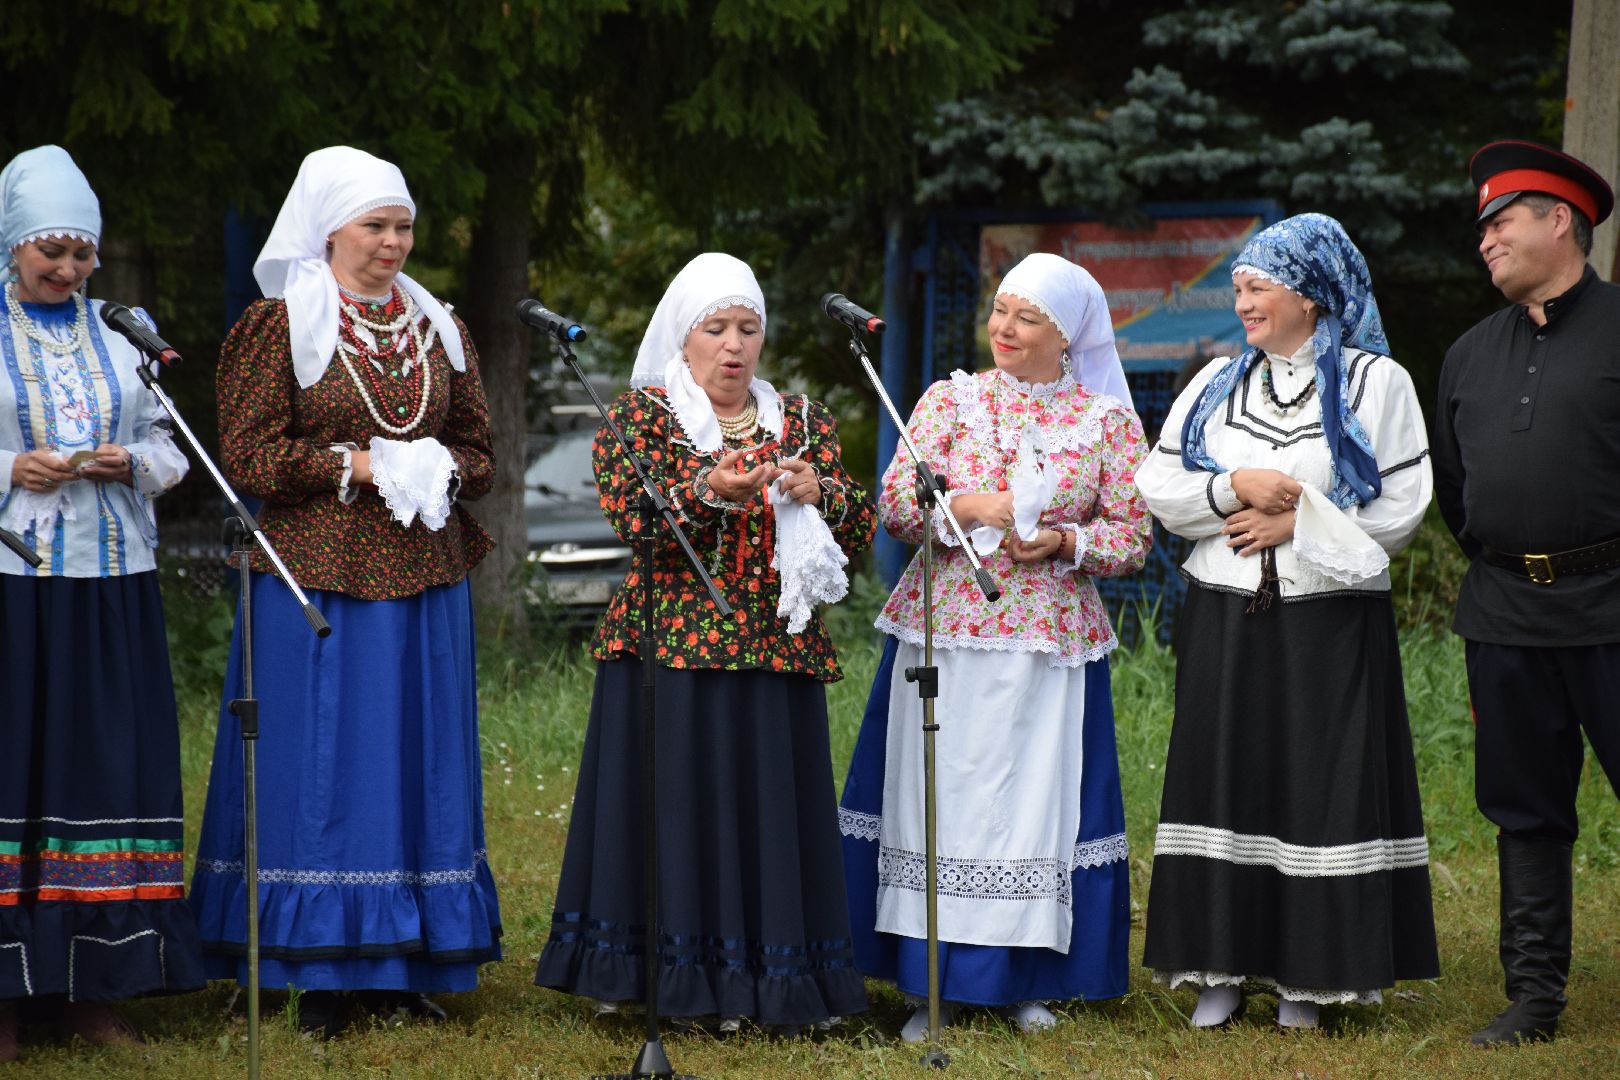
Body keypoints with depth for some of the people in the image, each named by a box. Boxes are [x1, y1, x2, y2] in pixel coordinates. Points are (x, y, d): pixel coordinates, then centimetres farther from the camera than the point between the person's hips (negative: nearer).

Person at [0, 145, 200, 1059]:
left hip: (108, 584, 4)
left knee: (105, 764, 2)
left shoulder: (117, 340, 15)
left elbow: (166, 448, 16)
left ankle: (93, 986, 8)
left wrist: (131, 460, -4)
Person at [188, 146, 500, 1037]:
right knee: (319, 763, -3)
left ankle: (404, 969, 13)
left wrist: (440, 471, -7)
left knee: (418, 760, 6)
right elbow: (247, 456, -8)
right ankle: (319, 978, 3)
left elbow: (480, 450, 16)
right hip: (316, 574, -5)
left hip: (424, 578, 5)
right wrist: (357, 466, -15)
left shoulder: (438, 329, 13)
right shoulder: (278, 326, -2)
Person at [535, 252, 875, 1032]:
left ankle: (754, 980, 5)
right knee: (677, 804, -4)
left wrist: (819, 492, -13)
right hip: (671, 646, -3)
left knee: (767, 807, 1)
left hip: (777, 648, 3)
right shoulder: (642, 413, 4)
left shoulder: (800, 419, 14)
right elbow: (631, 518, -12)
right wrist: (710, 490, -27)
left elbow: (860, 530, 7)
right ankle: (634, 969, 1)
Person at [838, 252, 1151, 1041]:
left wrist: (1064, 542, -14)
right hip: (946, 634, 0)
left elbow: (1134, 536, 2)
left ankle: (1026, 981, 13)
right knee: (941, 797, 0)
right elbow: (895, 504, 0)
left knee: (1039, 799, 2)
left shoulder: (1108, 421, 5)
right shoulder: (951, 399, 7)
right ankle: (934, 989, 5)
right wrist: (969, 507, -16)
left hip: (1052, 643, 0)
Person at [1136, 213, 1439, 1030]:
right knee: (1227, 783, 2)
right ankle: (1223, 970, 8)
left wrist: (1297, 525, -10)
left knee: (1321, 790, -2)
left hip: (1331, 625, -3)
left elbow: (1400, 509, -5)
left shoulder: (1375, 383, 1)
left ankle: (1308, 976, 5)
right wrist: (1233, 488, -10)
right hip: (1226, 623, 3)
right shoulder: (1216, 385, 12)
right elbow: (1158, 488, 6)